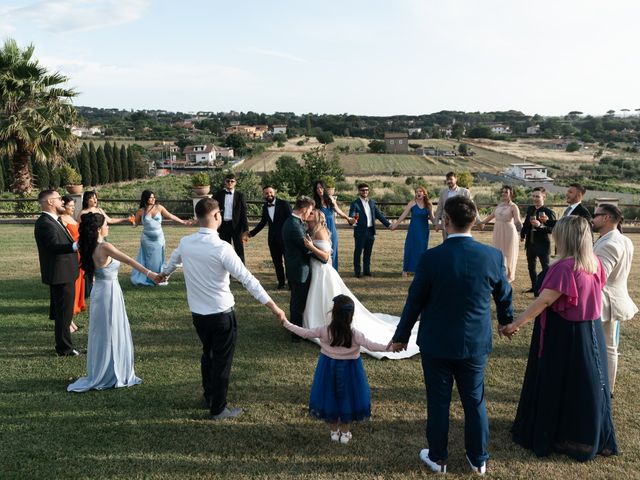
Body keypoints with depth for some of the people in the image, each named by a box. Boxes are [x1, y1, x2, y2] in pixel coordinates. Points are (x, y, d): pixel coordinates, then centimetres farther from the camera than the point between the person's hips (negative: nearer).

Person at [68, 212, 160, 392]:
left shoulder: (91, 247, 2)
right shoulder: (105, 247, -22)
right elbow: (129, 261, -32)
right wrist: (149, 273, -39)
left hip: (99, 292, 8)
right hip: (109, 293, -8)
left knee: (102, 335, 18)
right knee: (110, 335, 4)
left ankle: (99, 375, 29)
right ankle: (110, 376, 16)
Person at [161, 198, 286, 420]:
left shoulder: (185, 243, -4)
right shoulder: (221, 248, -23)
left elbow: (173, 260, 20)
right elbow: (247, 279, -26)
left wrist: (163, 274, 43)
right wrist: (274, 307, -24)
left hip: (197, 314, 6)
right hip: (222, 314, -6)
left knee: (207, 354, 26)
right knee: (222, 361, 10)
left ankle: (209, 397, 43)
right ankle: (218, 409, 24)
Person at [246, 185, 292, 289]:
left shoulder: (284, 204, -9)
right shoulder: (265, 207, 6)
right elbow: (263, 222, 16)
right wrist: (252, 233, 13)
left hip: (284, 237, -4)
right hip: (273, 239, 4)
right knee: (277, 262, 10)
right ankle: (281, 282, 22)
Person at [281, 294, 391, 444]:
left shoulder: (324, 330, -16)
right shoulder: (355, 334, -19)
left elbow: (304, 333, -7)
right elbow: (370, 345, -25)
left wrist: (286, 324, 3)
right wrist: (387, 347, -24)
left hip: (329, 368, 1)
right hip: (349, 369, -1)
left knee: (330, 396, 18)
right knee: (347, 397, 16)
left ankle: (334, 431, 29)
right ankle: (345, 433, 27)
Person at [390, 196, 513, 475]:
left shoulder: (432, 258, -18)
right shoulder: (492, 256, -10)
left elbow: (415, 301, -9)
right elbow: (504, 294, 6)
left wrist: (401, 336, 5)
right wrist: (507, 321, 27)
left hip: (436, 344, -2)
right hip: (475, 344, 2)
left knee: (438, 402, 12)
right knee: (475, 401, 17)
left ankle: (437, 458, 29)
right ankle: (478, 460, 32)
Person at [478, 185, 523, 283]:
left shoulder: (513, 206, -11)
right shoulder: (499, 205, 6)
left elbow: (517, 221, -21)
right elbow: (492, 215, 21)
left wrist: (519, 225, -44)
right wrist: (483, 222, 32)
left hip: (508, 231, -6)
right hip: (498, 231, 6)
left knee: (508, 253, 4)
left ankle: (509, 275, 18)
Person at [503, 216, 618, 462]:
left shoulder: (565, 267, -25)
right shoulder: (594, 263, 0)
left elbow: (543, 301, -28)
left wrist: (515, 324, -26)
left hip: (562, 336, -8)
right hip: (591, 333, 8)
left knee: (556, 384, 8)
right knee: (586, 383, 20)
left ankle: (549, 434, 23)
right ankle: (591, 436, 35)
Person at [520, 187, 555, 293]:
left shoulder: (548, 212, -15)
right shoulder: (530, 209, 5)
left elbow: (552, 229, -22)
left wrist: (540, 225, -35)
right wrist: (522, 234, 18)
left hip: (542, 245, -8)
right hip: (530, 243, 8)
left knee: (546, 268, 0)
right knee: (531, 266, 19)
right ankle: (534, 287, 34)